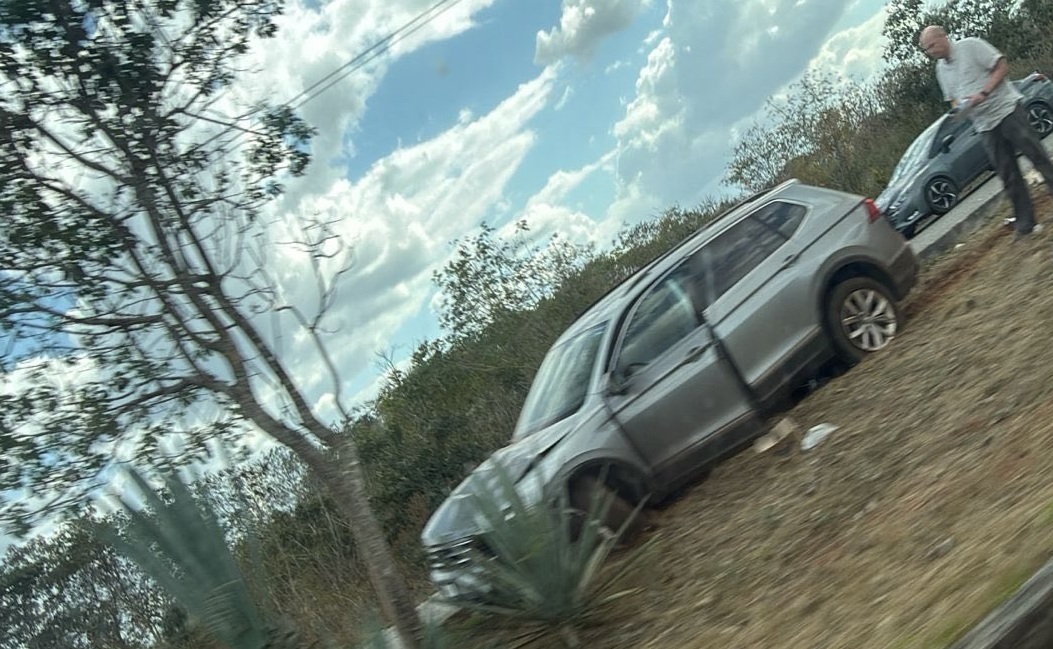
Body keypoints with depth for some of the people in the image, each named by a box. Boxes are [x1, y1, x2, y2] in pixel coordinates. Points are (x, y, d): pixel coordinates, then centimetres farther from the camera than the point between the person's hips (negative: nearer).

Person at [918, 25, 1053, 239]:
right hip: (985, 125, 5)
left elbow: (1002, 67, -8)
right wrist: (960, 105, -3)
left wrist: (983, 93, -19)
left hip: (1007, 111, -5)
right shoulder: (941, 69, 13)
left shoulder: (970, 46, -5)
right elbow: (952, 99, 20)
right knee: (1008, 176, 5)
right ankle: (1025, 223, 8)